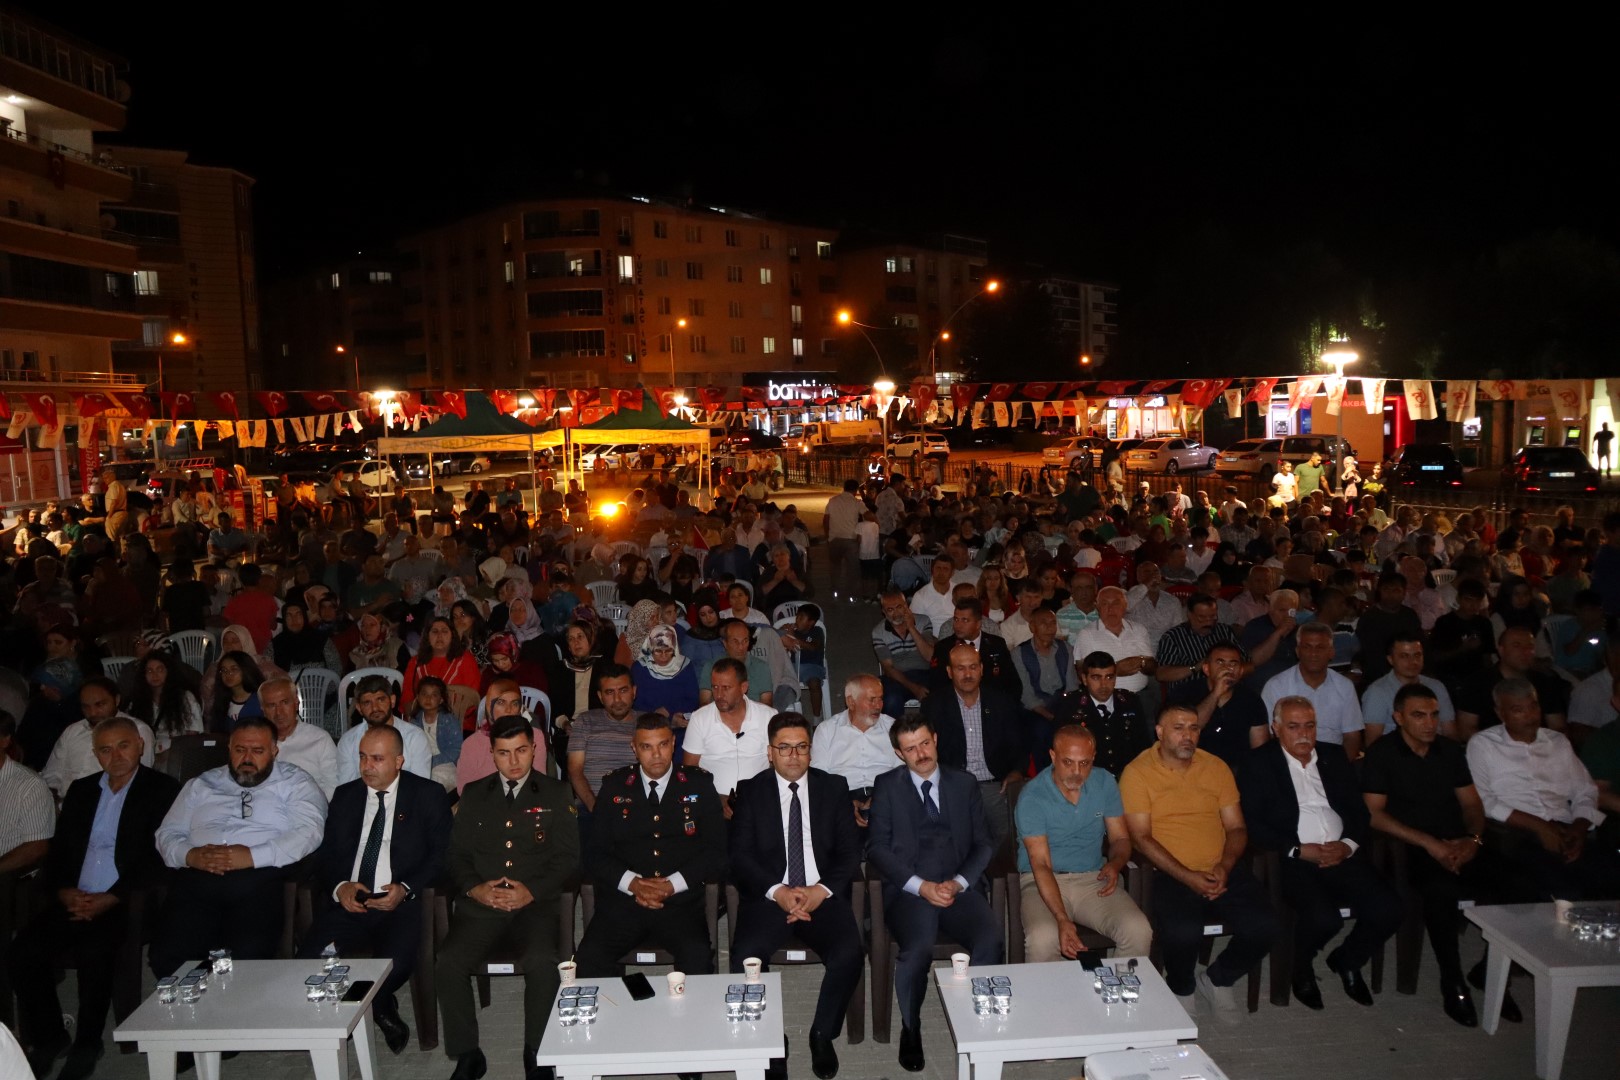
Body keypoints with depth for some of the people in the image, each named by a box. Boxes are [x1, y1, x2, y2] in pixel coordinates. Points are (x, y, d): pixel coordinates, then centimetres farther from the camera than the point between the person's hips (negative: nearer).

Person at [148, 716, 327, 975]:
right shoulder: (201, 785, 25)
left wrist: (252, 856, -14)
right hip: (197, 879, 4)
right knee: (167, 957, -20)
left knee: (247, 958, -29)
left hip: (260, 879, -3)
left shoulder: (294, 782, 12)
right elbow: (168, 833, 19)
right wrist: (190, 855, -4)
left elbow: (308, 832, -2)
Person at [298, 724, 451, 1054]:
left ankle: (377, 1007, 6)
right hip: (347, 903, 4)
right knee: (309, 958, -23)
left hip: (401, 904, -3)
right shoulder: (345, 795, 16)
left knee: (396, 962, -31)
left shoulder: (428, 795, 5)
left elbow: (441, 853, 0)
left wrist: (406, 888, -14)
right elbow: (325, 853, 13)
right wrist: (339, 887, -7)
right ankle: (382, 1010, 2)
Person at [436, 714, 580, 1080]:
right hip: (480, 903, 2)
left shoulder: (555, 794, 10)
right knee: (448, 964, -24)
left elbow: (568, 858, 4)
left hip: (534, 903, -2)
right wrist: (474, 888, -7)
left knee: (542, 963, -30)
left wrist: (532, 892, -11)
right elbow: (455, 854, 13)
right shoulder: (473, 794, 17)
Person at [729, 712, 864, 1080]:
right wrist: (778, 891, -16)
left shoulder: (833, 787, 10)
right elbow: (740, 854, 0)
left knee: (849, 953, -27)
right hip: (769, 896, -1)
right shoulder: (750, 791, 7)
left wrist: (822, 890, -12)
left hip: (822, 896, 1)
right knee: (743, 956, -29)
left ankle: (822, 1035, -1)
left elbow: (850, 851, 5)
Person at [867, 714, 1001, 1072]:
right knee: (919, 948, -31)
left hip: (957, 888, 2)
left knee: (990, 939, -28)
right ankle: (910, 1030, -3)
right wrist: (921, 886, -10)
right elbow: (877, 847, 1)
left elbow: (983, 844, 13)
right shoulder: (887, 786, 8)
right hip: (908, 890, -2)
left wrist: (959, 882, -5)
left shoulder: (964, 784, 14)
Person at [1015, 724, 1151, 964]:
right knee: (1042, 940, -33)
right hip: (1043, 881, -4)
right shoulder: (1032, 797, -13)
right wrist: (1062, 920, -29)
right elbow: (1041, 864, -16)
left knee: (1139, 932, -23)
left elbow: (1120, 838, 10)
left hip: (1093, 879, 4)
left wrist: (1115, 864, -15)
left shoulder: (1105, 783, 1)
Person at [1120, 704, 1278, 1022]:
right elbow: (1141, 837, -7)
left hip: (1223, 872, 4)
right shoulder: (1137, 773, -2)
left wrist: (1225, 867, -9)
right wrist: (1187, 877, -16)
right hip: (1171, 875, -4)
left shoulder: (1216, 767, 11)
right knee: (1182, 932, -31)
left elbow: (1236, 828, 11)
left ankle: (1217, 980, 13)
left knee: (1263, 927, -18)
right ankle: (1180, 988, 6)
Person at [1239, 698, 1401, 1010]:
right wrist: (1299, 850, -15)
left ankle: (1346, 961, 15)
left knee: (1389, 910, -17)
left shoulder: (1334, 756, 17)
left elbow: (1359, 810, 13)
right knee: (1324, 917, -29)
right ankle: (1302, 969, 6)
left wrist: (1348, 844, -7)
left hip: (1342, 854, 5)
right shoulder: (1258, 764, 2)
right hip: (1292, 859, -5)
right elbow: (1253, 826, -6)